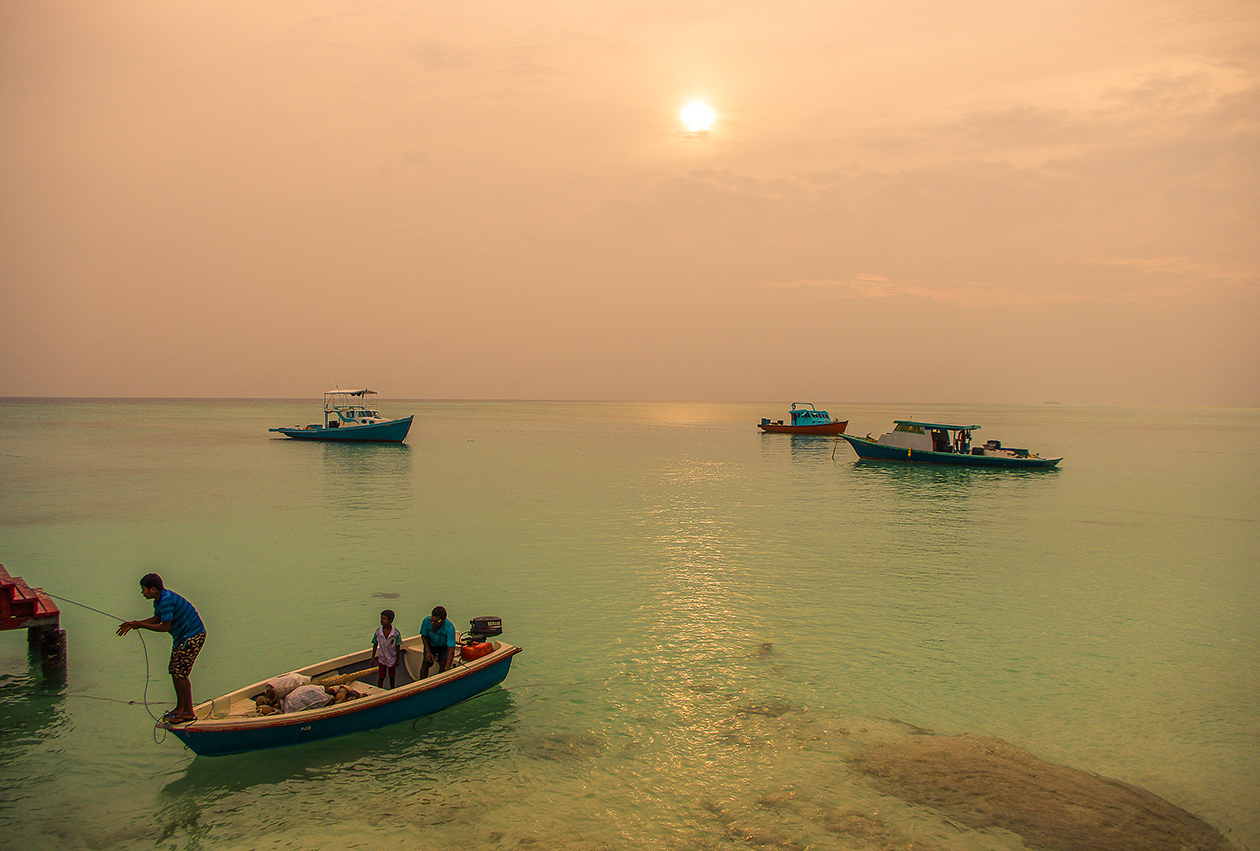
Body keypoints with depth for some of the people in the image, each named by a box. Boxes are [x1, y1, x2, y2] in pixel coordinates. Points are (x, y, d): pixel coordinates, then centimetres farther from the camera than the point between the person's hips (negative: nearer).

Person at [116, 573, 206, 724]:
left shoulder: (167, 600, -24)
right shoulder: (158, 600, 8)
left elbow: (165, 627, -23)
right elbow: (157, 618, 20)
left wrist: (141, 625, -15)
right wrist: (133, 624, 13)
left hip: (193, 636, -11)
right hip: (181, 637, 11)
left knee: (180, 673, -10)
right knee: (174, 671, 13)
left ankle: (189, 712, -2)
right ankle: (180, 707, 24)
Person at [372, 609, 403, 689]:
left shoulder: (396, 633, -21)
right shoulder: (378, 632, -15)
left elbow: (398, 647, -11)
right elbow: (375, 645, -1)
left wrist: (397, 660, -7)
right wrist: (372, 658, 2)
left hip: (392, 659, -1)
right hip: (382, 659, 1)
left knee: (391, 676, 17)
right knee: (381, 677, 6)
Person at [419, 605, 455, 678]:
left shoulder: (449, 628, -33)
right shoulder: (427, 621, -25)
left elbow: (451, 649, -37)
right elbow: (424, 636, -4)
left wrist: (446, 668, -45)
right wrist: (428, 652, -14)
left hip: (444, 646, -2)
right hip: (431, 645, 2)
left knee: (442, 663, -24)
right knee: (426, 662, -20)